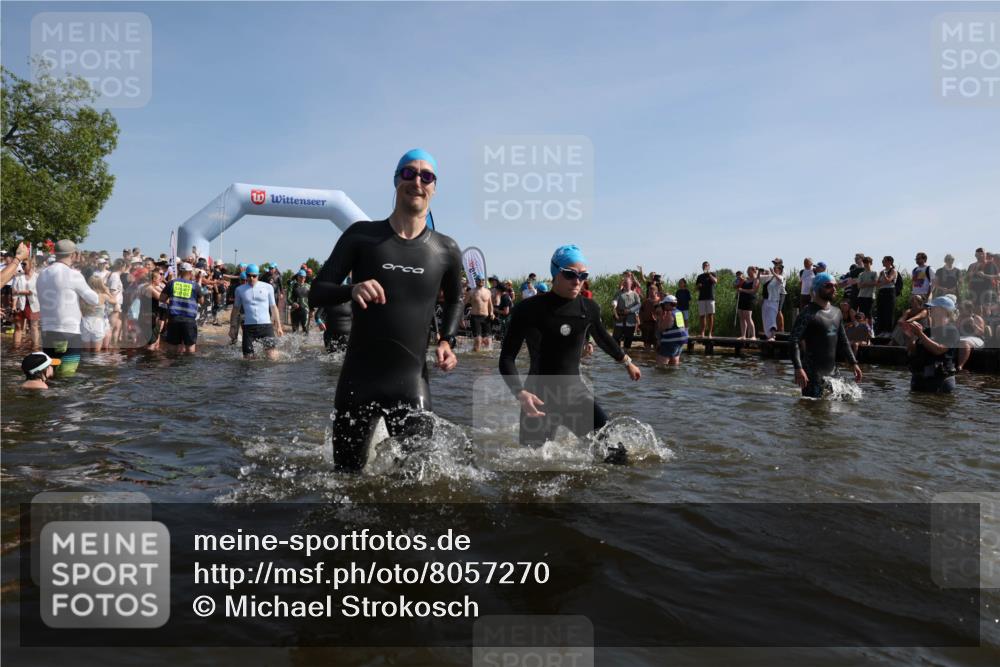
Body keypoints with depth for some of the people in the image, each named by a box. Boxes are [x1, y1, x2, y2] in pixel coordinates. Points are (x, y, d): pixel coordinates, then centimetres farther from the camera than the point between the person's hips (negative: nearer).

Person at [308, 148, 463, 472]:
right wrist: (352, 290, -24)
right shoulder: (361, 235, -3)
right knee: (347, 475, 11)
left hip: (412, 382, 1)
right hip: (357, 380, 0)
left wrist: (447, 340, 3)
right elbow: (316, 293, -3)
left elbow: (454, 301, 21)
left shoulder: (446, 250, 2)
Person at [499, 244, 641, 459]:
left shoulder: (588, 308, 0)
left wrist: (627, 362, 35)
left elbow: (602, 337, 21)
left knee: (615, 452, -10)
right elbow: (507, 357, -11)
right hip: (539, 397, -3)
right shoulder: (529, 310, -12)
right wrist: (520, 393, -27)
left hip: (575, 391, 3)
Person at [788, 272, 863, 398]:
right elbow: (793, 341, -20)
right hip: (813, 374, -8)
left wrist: (853, 363, 11)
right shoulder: (809, 313, -12)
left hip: (832, 372, 8)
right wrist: (798, 368, -30)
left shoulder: (836, 312, 13)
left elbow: (843, 342, 21)